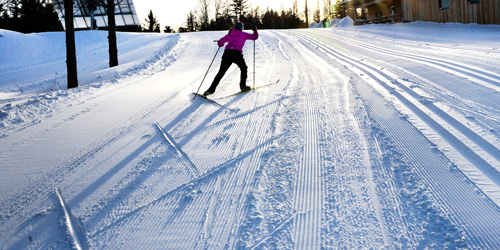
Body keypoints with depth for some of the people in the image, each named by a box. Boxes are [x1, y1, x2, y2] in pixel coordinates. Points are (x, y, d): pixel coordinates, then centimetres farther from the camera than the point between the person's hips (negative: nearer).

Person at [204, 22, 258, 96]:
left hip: (227, 53, 3)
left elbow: (220, 43, 22)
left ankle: (211, 89, -2)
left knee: (221, 72, 5)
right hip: (237, 53, -3)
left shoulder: (229, 34, 23)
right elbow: (254, 37, 16)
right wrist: (255, 31, 36)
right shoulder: (243, 34, 16)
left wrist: (221, 44, 46)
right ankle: (243, 85, 11)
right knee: (244, 68, 22)